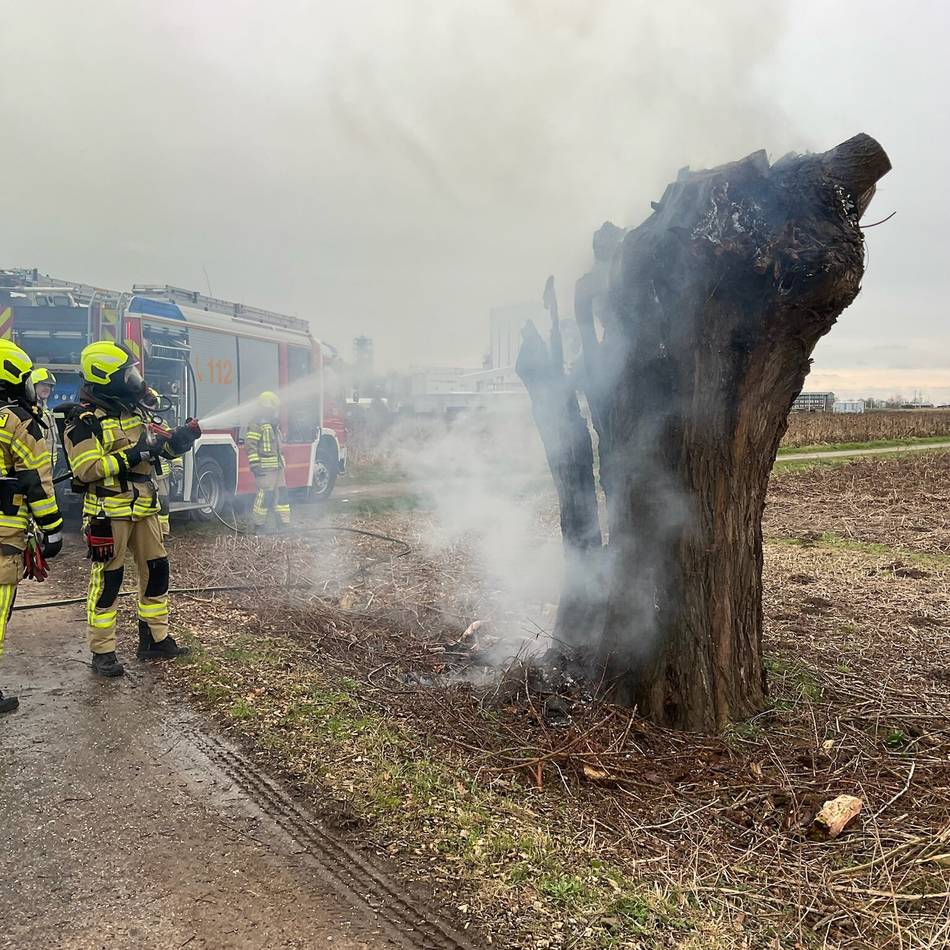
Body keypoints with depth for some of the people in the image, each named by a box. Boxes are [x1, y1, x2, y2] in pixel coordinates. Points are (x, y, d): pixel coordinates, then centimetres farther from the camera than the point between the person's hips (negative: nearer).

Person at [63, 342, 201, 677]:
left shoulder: (135, 410, 12)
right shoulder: (85, 420, -12)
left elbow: (162, 448, 19)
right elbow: (86, 470, -21)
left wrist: (181, 437, -3)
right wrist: (134, 455, -24)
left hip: (144, 508, 8)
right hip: (108, 512, -8)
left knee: (156, 571, 10)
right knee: (108, 579, 0)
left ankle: (155, 640, 22)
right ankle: (102, 651, 11)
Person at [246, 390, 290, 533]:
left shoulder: (274, 426, 19)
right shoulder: (257, 425, -10)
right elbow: (250, 445, -16)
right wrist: (254, 464, -21)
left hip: (278, 468, 9)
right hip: (265, 469, -9)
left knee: (281, 493, 9)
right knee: (265, 496, -6)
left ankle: (284, 524, 15)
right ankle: (259, 526, 3)